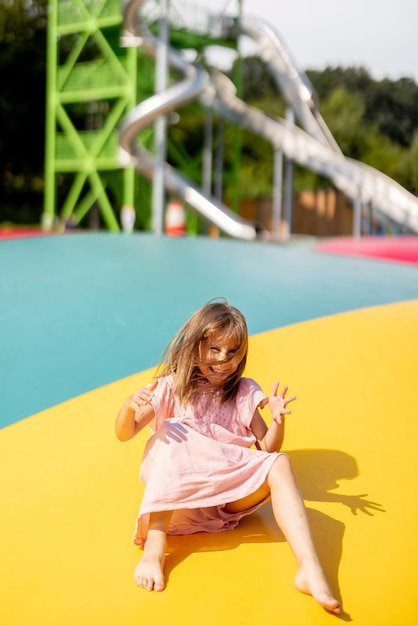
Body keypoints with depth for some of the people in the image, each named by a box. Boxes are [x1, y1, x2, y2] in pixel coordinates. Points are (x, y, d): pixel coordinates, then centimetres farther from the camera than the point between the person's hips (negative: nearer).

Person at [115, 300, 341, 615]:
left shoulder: (244, 393, 13)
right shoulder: (171, 387, 7)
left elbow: (268, 447, 8)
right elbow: (125, 434, 2)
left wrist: (278, 420, -14)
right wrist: (130, 406, -21)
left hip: (232, 493, 2)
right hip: (178, 490, -2)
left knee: (279, 463, -24)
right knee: (170, 432, -30)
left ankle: (309, 568, -41)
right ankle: (154, 547, -39)